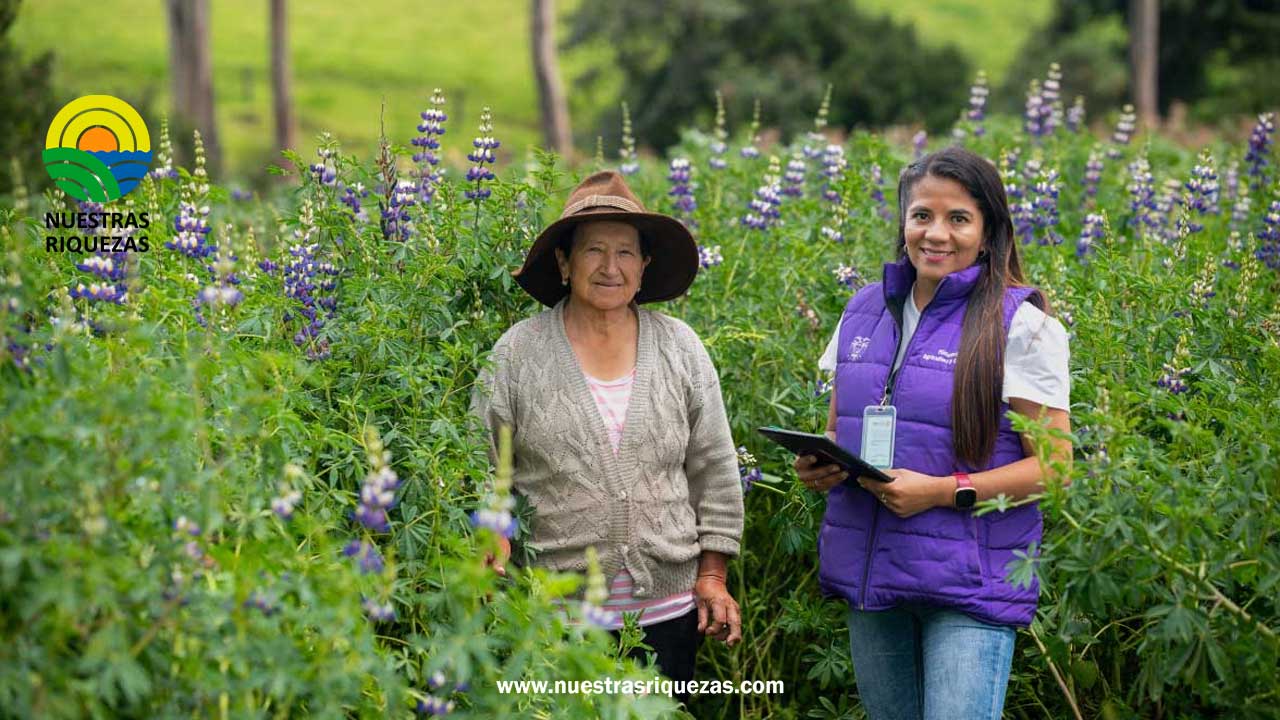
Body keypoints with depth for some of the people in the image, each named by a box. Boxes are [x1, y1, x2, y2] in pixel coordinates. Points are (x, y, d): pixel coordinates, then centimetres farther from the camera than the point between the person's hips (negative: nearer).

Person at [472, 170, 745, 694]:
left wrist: (713, 577, 6)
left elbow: (714, 473, 9)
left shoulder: (681, 349, 6)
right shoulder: (517, 353, -1)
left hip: (668, 606, 2)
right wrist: (496, 568, -8)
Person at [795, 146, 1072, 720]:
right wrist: (817, 465, -2)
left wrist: (945, 491, -19)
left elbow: (1054, 468, -8)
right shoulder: (865, 311, 9)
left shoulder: (1020, 325, -7)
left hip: (972, 586, -5)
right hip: (869, 578, 5)